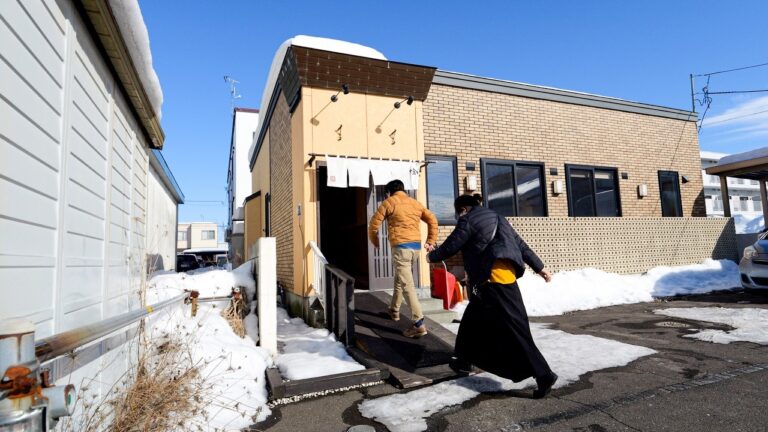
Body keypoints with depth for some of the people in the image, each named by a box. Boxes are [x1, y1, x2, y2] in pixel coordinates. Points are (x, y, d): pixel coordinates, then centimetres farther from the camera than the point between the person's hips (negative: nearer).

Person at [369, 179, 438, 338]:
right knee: (400, 278, 25)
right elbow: (432, 220, 15)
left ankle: (419, 324, -11)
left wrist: (375, 242, 18)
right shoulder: (416, 203, 16)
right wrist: (431, 241, 17)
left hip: (401, 247, -7)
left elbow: (374, 224, 2)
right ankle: (394, 310, 40)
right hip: (416, 246, 7)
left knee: (407, 285, -7)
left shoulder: (389, 202, 1)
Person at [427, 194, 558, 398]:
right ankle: (464, 361, 27)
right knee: (472, 320, 18)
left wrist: (432, 256, 19)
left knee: (514, 329, -5)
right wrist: (539, 267, 22)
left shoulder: (468, 221, -3)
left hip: (492, 280, -9)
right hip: (505, 275, 9)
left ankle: (544, 374, 1)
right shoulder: (496, 218, 22)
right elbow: (521, 244, 20)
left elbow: (451, 246, 0)